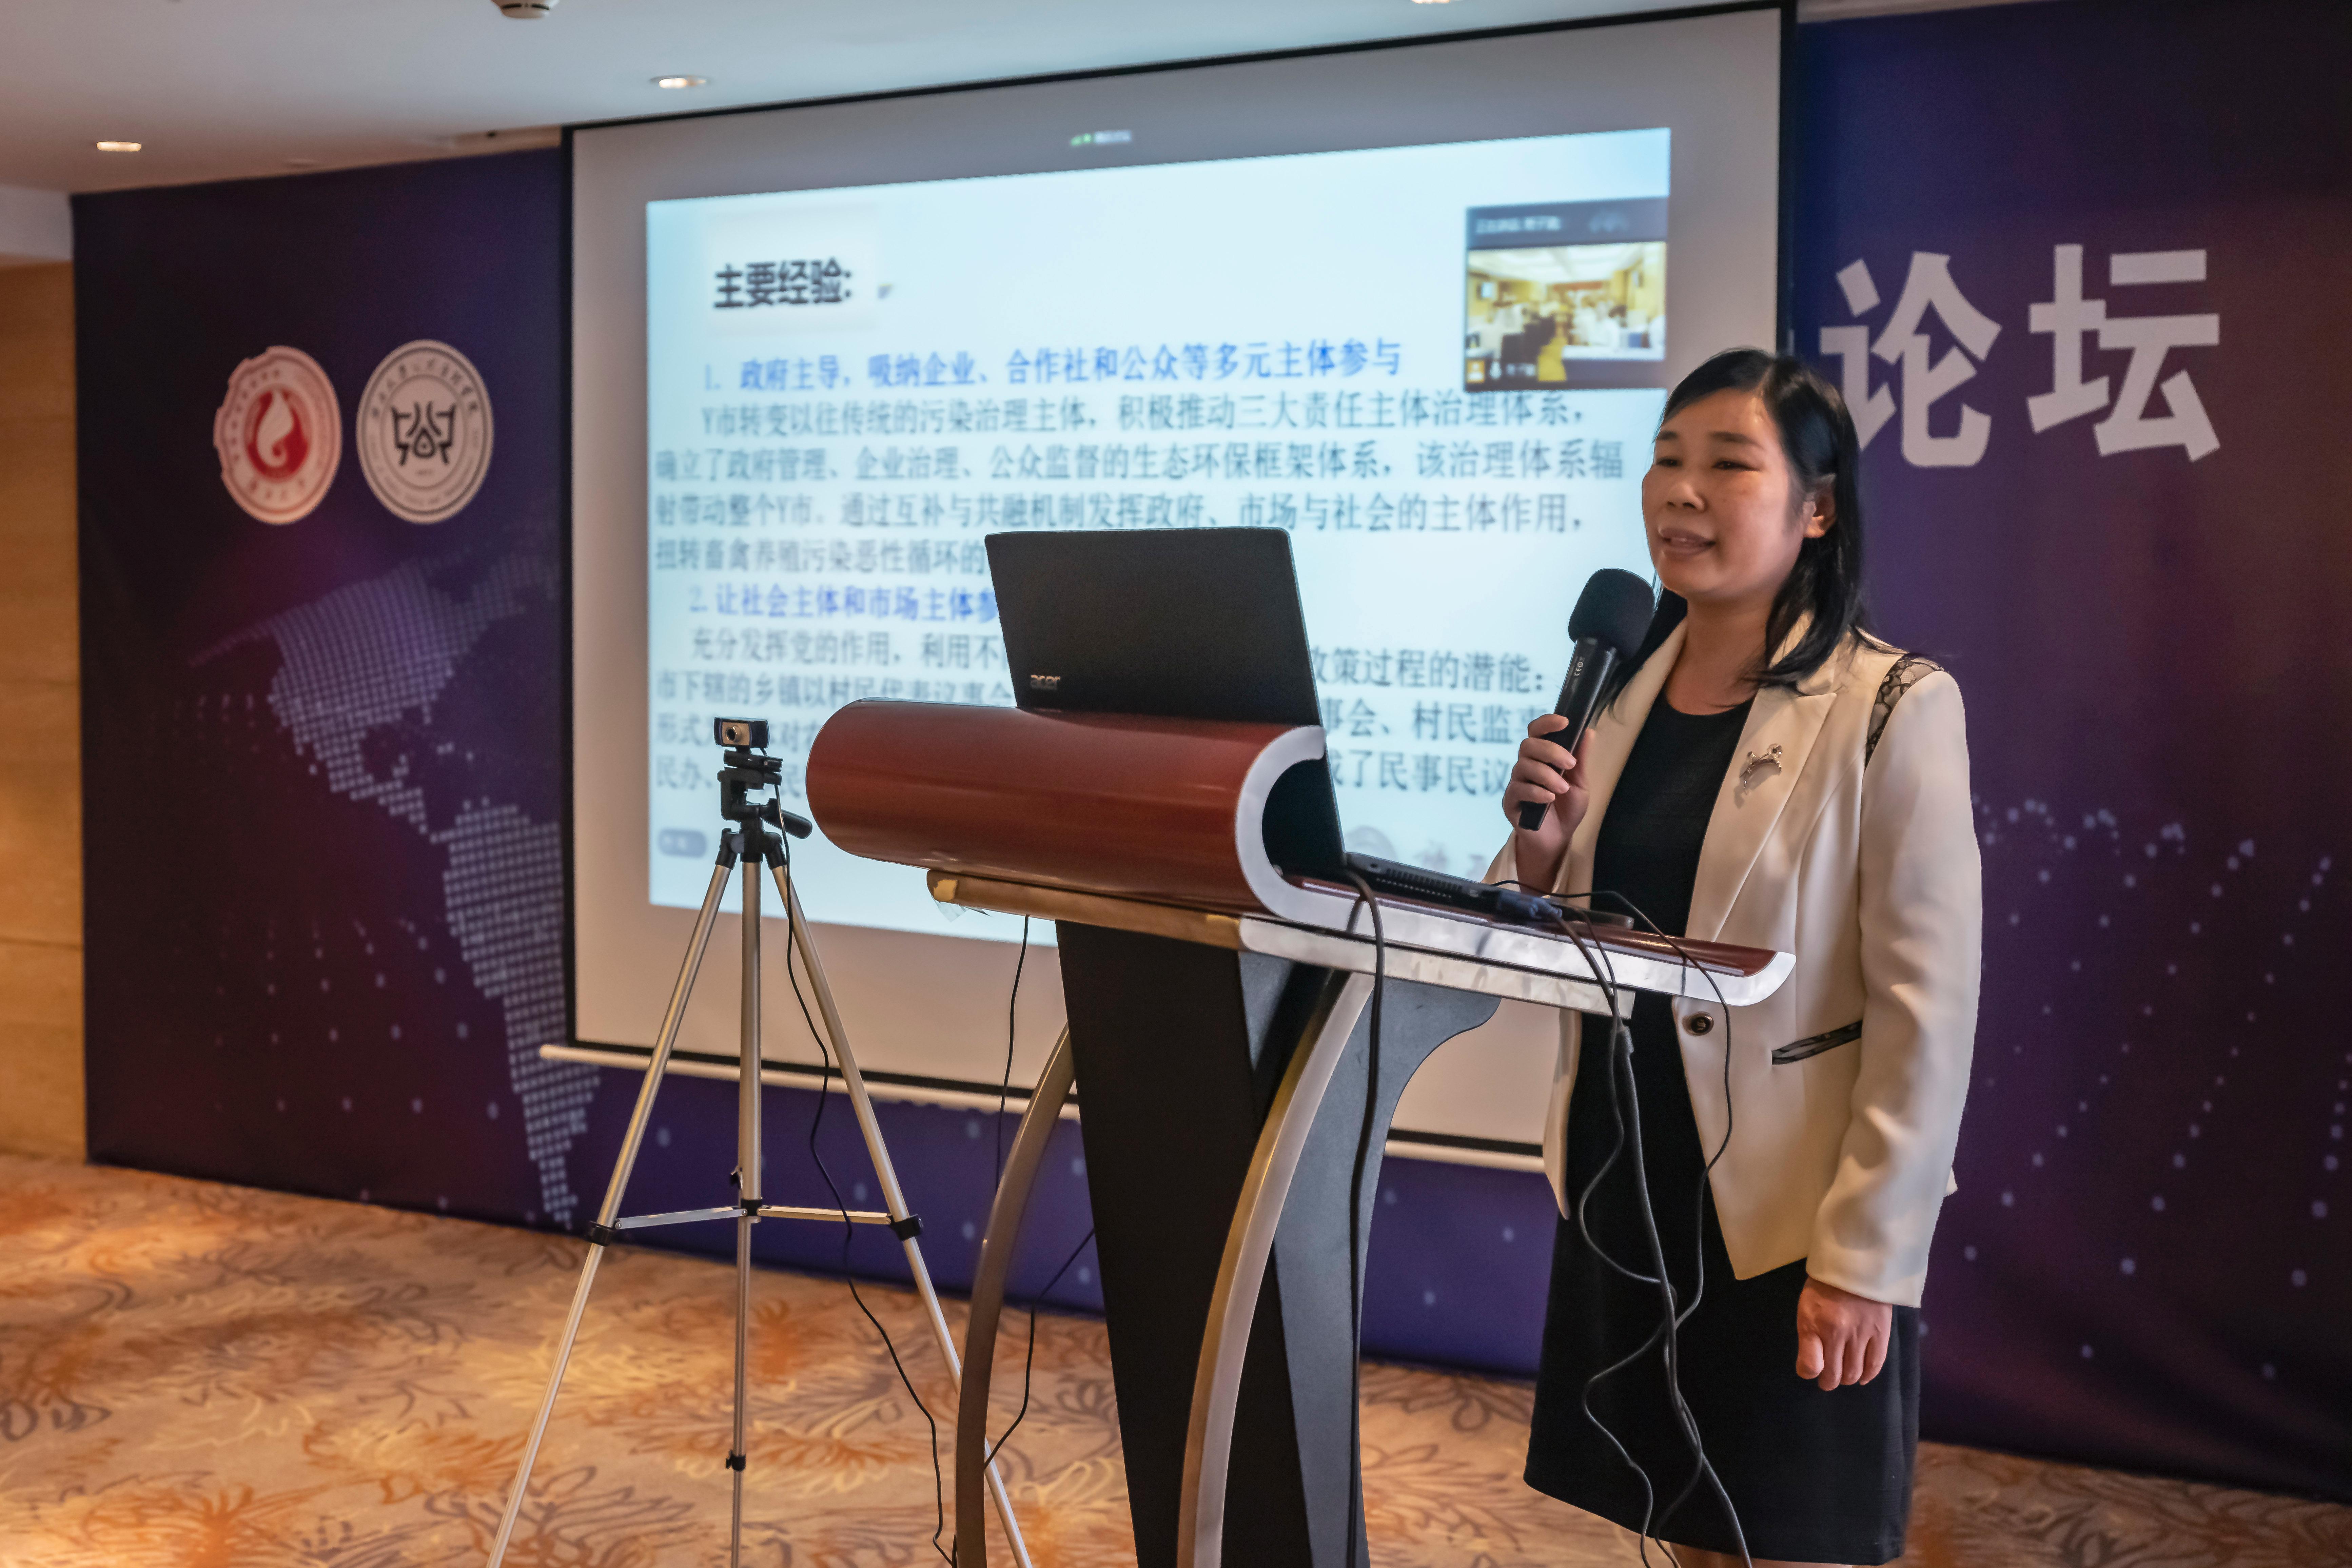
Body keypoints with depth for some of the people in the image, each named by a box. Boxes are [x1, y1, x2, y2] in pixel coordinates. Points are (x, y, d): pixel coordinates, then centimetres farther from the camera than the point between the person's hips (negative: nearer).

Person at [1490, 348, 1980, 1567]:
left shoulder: (1892, 708, -13)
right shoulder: (1623, 690, 5)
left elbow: (1926, 1011, -15)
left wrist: (1865, 1259, -16)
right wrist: (1539, 849, -8)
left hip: (1786, 1219, -5)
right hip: (1625, 1193, 5)